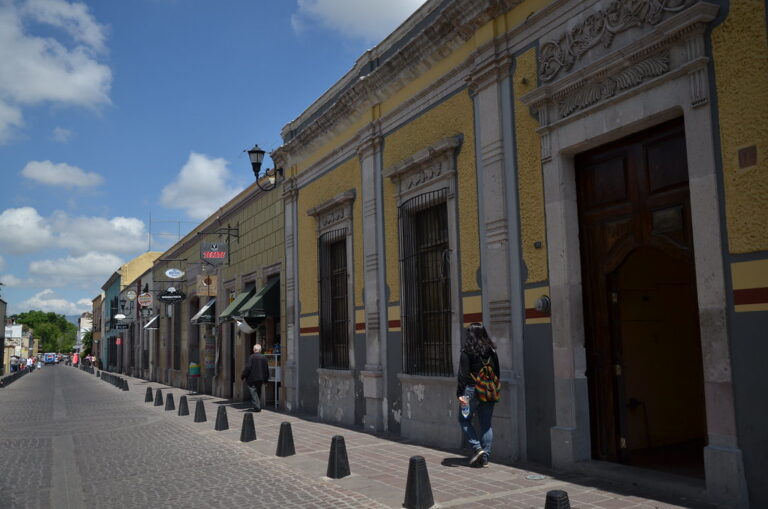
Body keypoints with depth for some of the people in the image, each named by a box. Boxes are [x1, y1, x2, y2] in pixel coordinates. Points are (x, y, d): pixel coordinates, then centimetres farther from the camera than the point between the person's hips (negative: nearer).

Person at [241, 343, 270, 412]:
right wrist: (266, 379, 19)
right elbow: (267, 369, 10)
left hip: (252, 378, -5)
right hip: (260, 379, 5)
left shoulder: (252, 357, -10)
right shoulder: (264, 357, 5)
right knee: (258, 393, 16)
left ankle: (257, 407, -12)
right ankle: (258, 407, 21)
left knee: (253, 393, -3)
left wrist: (243, 375, -5)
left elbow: (248, 367, -15)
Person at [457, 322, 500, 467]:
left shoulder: (467, 351, -9)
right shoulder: (491, 350, 6)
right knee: (486, 424, 10)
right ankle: (485, 456, 11)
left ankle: (477, 448, -1)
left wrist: (460, 393, -12)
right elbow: (497, 371, 11)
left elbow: (463, 373, -13)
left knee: (464, 419, 11)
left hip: (472, 390, -5)